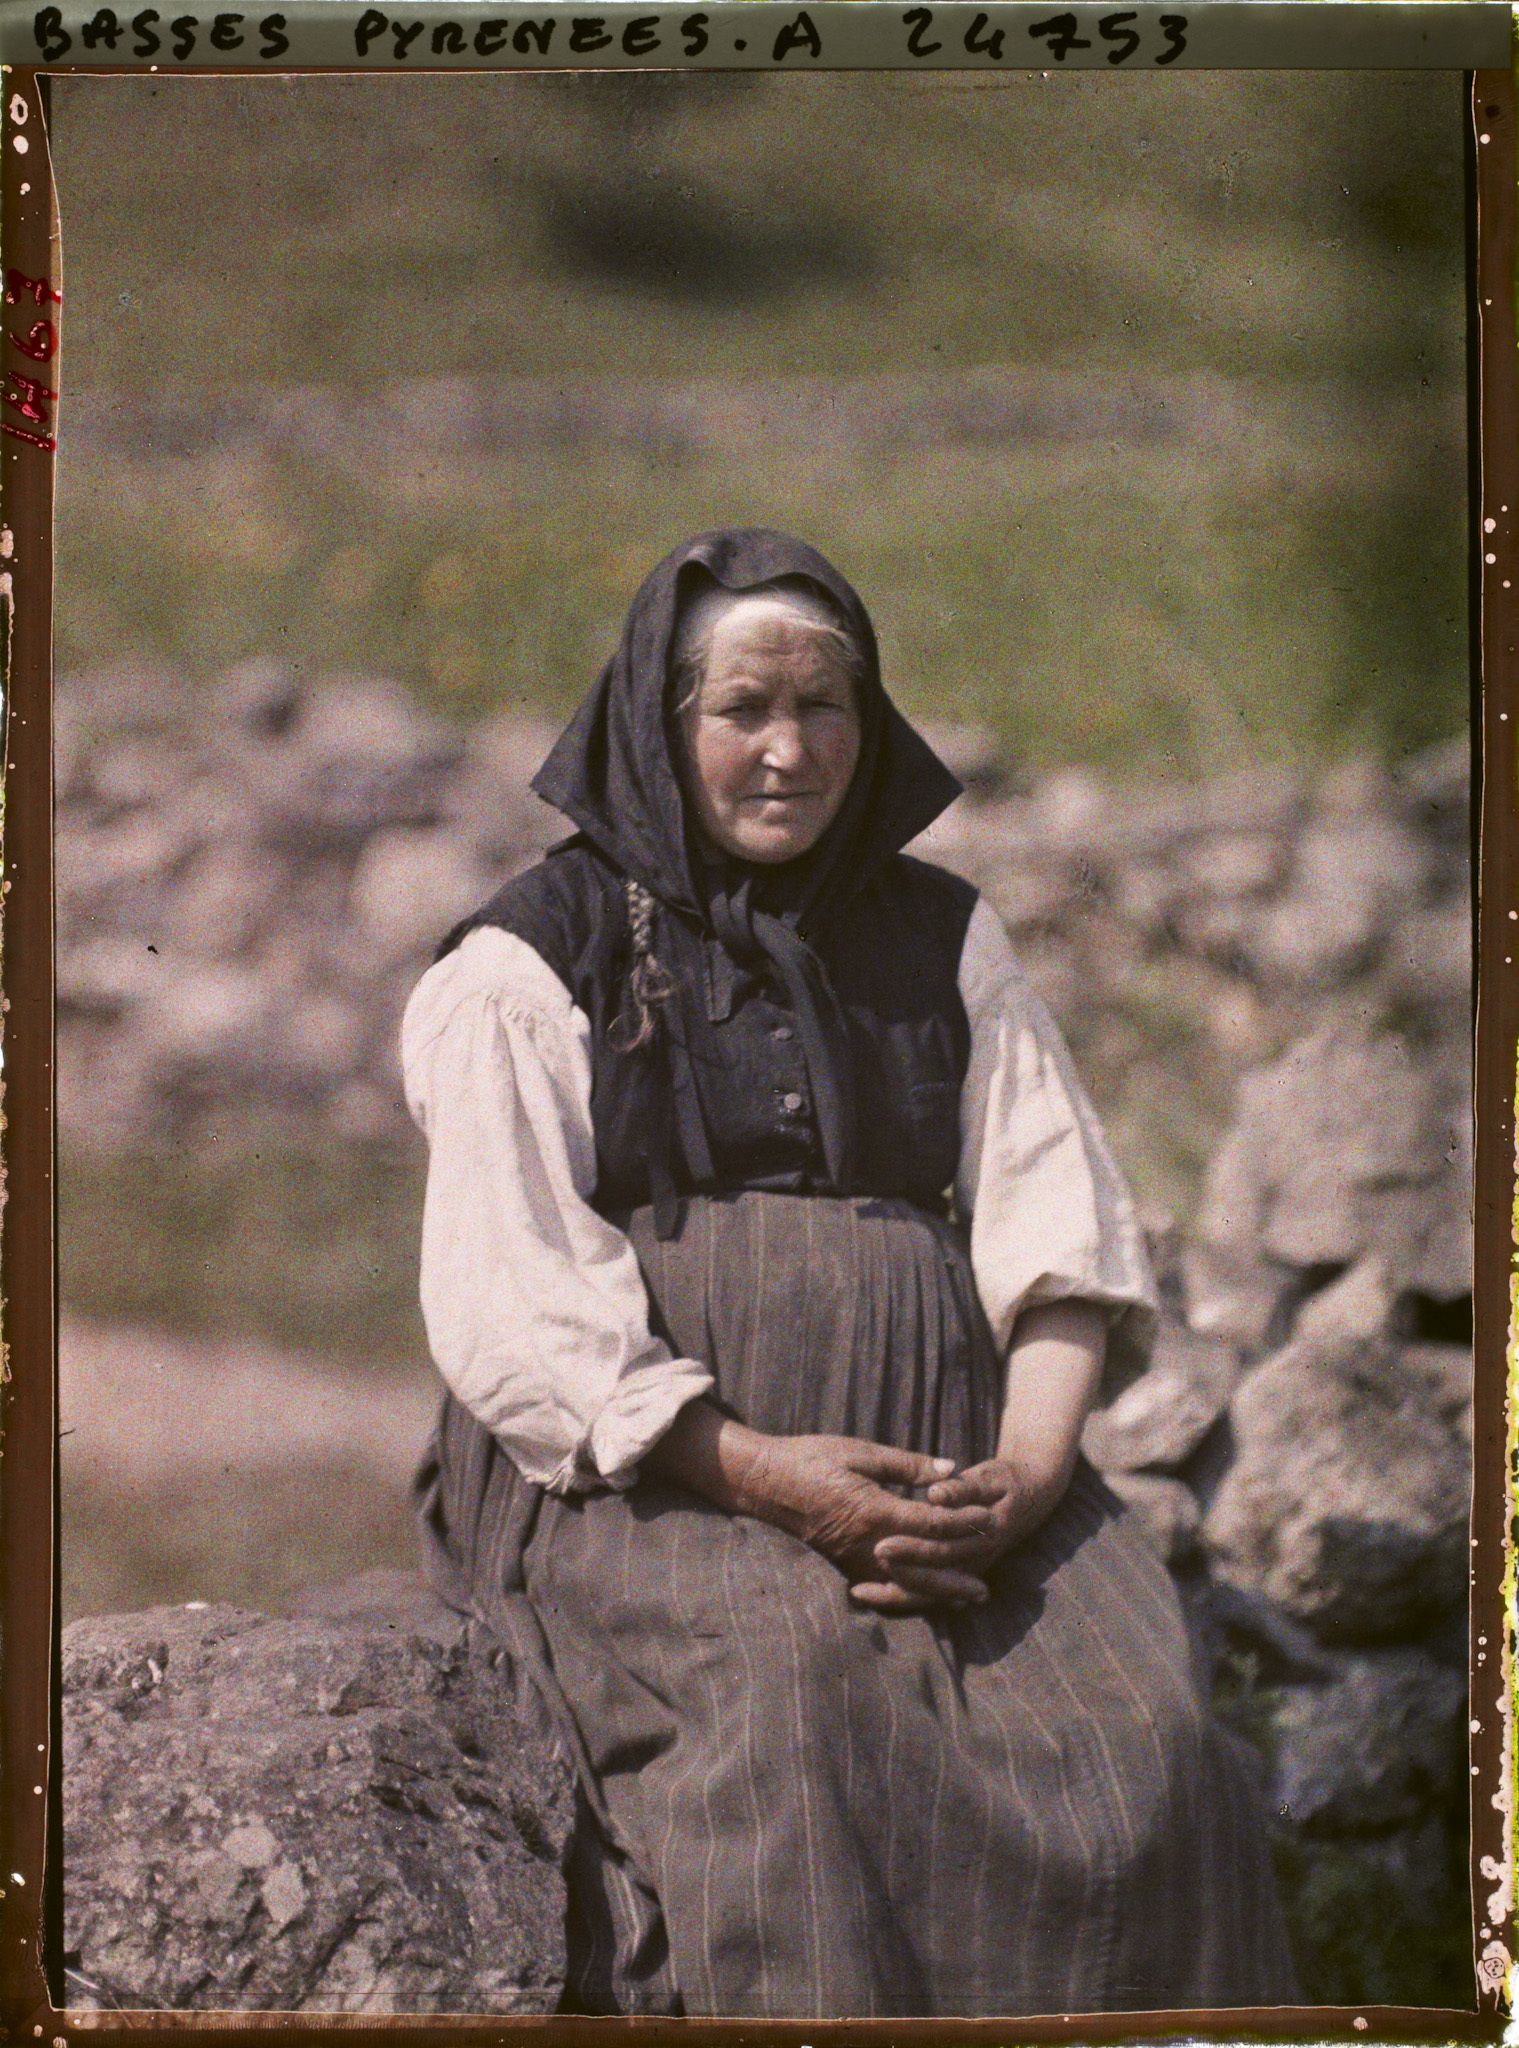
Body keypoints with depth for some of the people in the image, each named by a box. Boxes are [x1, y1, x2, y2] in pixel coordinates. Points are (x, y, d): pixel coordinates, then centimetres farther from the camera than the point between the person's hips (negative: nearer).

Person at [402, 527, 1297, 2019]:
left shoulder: (941, 937, 18)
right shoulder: (530, 962, 6)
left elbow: (1057, 1224, 10)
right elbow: (508, 1299, -4)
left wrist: (1031, 1465, -10)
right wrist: (761, 1473, -17)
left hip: (943, 1457, 3)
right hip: (641, 1466, -3)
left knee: (1136, 1734, -24)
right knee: (787, 1705, -34)